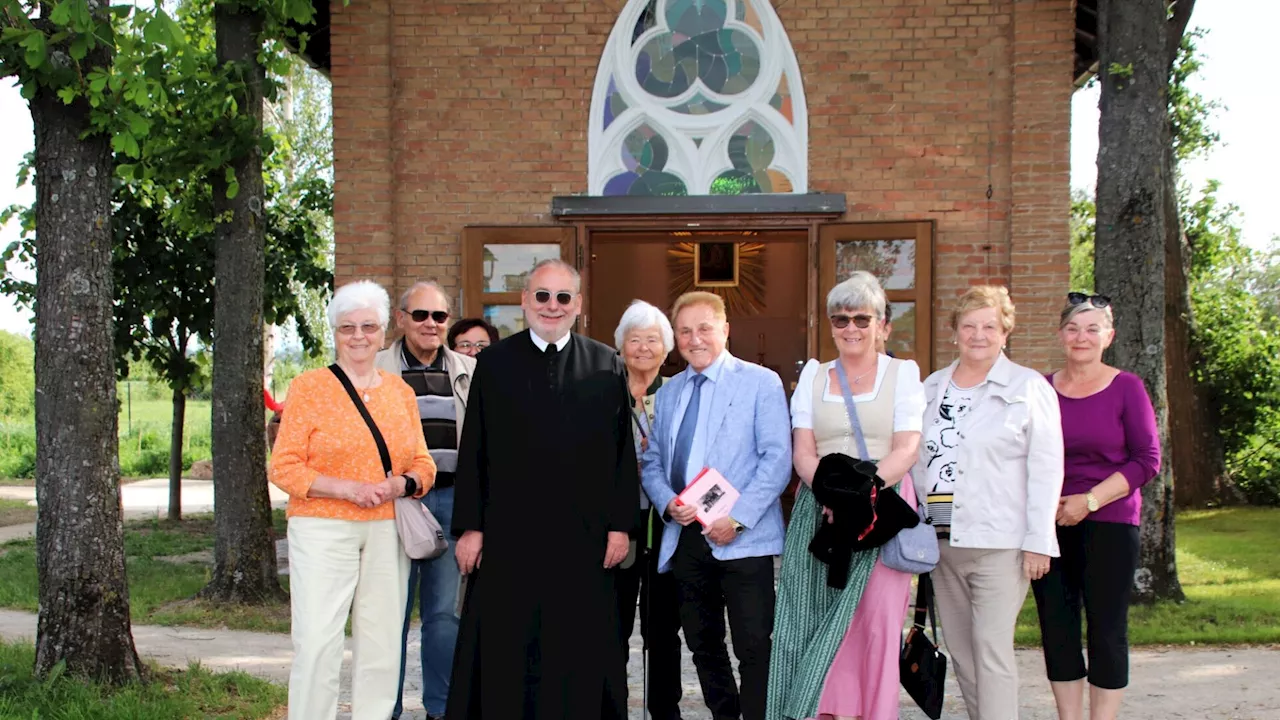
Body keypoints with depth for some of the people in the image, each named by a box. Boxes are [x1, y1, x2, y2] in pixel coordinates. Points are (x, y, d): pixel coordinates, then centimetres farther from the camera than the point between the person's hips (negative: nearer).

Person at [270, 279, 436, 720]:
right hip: (322, 530, -4)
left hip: (387, 533, 4)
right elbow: (284, 467, -5)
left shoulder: (400, 391, 12)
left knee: (381, 645, 6)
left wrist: (401, 485, -8)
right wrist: (349, 489, -16)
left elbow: (423, 465, 15)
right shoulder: (309, 387, 0)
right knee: (317, 645, -9)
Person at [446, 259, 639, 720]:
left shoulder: (608, 366, 6)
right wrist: (469, 526, -1)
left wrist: (620, 525, 0)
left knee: (581, 657, 7)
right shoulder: (494, 363, 5)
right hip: (507, 538, 0)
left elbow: (624, 453, 5)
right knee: (505, 656, 6)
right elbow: (472, 451, 4)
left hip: (584, 540, 0)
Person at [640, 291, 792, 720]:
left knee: (754, 647, -9)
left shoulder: (760, 382, -1)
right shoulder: (669, 392, 17)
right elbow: (652, 462, 16)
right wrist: (667, 502, -5)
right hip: (685, 536, 6)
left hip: (742, 537, -5)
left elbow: (777, 460, -8)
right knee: (703, 645, 13)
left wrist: (737, 517, -17)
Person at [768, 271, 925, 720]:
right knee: (823, 620, -2)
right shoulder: (812, 376, 14)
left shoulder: (902, 373, 7)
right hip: (820, 511, 2)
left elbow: (906, 449, -4)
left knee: (879, 622, -6)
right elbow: (802, 452, 6)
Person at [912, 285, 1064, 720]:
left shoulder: (1029, 388, -1)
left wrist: (1038, 541, -10)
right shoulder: (932, 387, 14)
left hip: (998, 543, -5)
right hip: (940, 541, 5)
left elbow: (1046, 470, -5)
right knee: (960, 653, 10)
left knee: (992, 651, -9)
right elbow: (916, 462, 18)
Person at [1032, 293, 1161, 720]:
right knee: (1056, 628, 5)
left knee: (1106, 629, 1)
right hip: (1049, 524, 3)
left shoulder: (1126, 388, -1)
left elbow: (1147, 460, -5)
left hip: (1109, 522, -3)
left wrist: (1089, 500, -13)